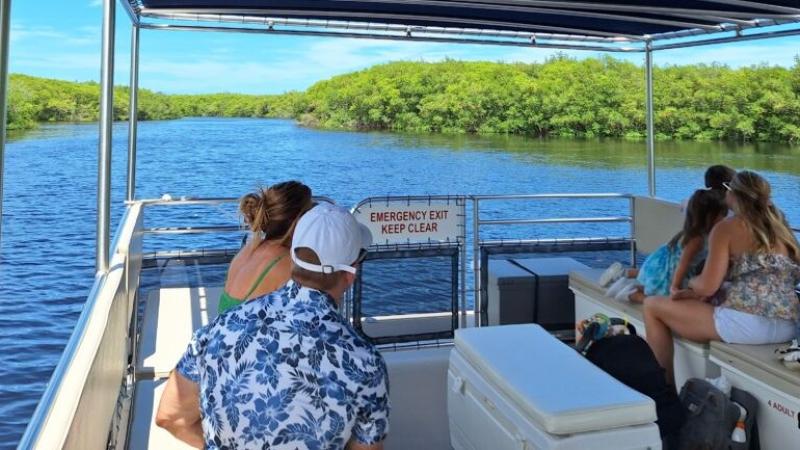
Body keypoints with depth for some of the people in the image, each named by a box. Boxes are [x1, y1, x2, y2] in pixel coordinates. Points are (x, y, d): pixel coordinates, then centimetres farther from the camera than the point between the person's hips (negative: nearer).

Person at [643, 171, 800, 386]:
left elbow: (707, 287, -12)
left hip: (746, 324, -8)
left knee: (652, 306, 7)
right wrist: (697, 292, 17)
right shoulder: (781, 228, 17)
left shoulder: (726, 228, -4)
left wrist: (692, 283, 13)